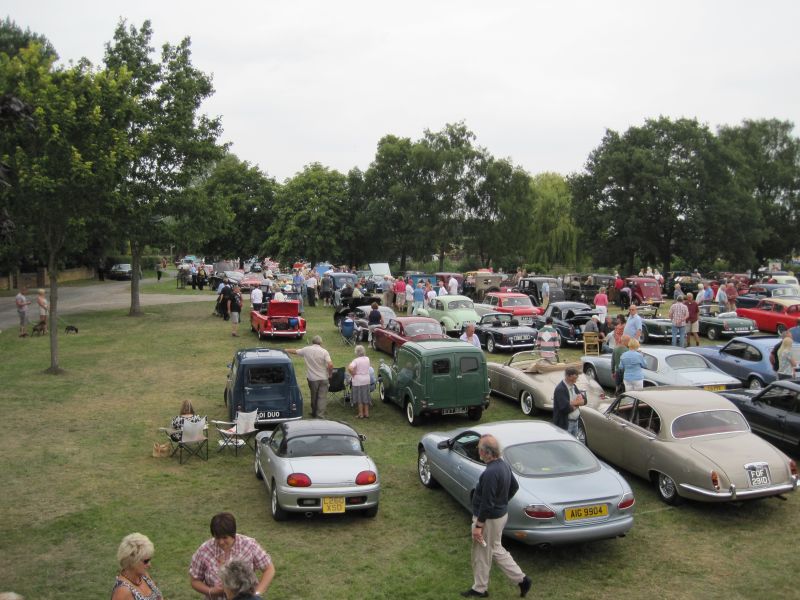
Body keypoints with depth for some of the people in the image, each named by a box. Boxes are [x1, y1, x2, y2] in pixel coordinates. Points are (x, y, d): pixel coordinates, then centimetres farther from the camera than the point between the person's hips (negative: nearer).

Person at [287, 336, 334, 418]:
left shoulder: (306, 350, -1)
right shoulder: (324, 351, -8)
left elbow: (295, 351, 13)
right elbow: (330, 365, -17)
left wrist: (285, 350, 30)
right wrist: (330, 374, 0)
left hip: (312, 378, 2)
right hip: (323, 378, -2)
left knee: (314, 397, 18)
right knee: (322, 397, 1)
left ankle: (314, 414, 34)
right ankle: (320, 416, -6)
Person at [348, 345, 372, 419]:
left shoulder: (356, 360, -16)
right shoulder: (367, 359, 2)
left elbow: (350, 368, -29)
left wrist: (353, 374, -14)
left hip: (358, 380, -5)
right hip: (367, 380, 5)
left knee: (359, 398, 4)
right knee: (366, 397, 14)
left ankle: (361, 414, 8)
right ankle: (366, 413, 19)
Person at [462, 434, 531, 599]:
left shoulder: (490, 473, -30)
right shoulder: (504, 465, 0)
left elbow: (487, 504, -27)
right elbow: (515, 486, 15)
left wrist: (478, 526, -19)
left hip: (490, 519, -9)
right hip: (501, 513, 9)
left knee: (481, 554, 10)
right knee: (496, 550, 23)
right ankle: (521, 579, 25)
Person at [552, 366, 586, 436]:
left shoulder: (573, 387, 8)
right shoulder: (560, 389, -21)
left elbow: (584, 400, 6)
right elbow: (565, 408, -28)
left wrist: (574, 403, -15)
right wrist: (576, 405, -8)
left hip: (575, 422, 9)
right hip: (564, 424, -9)